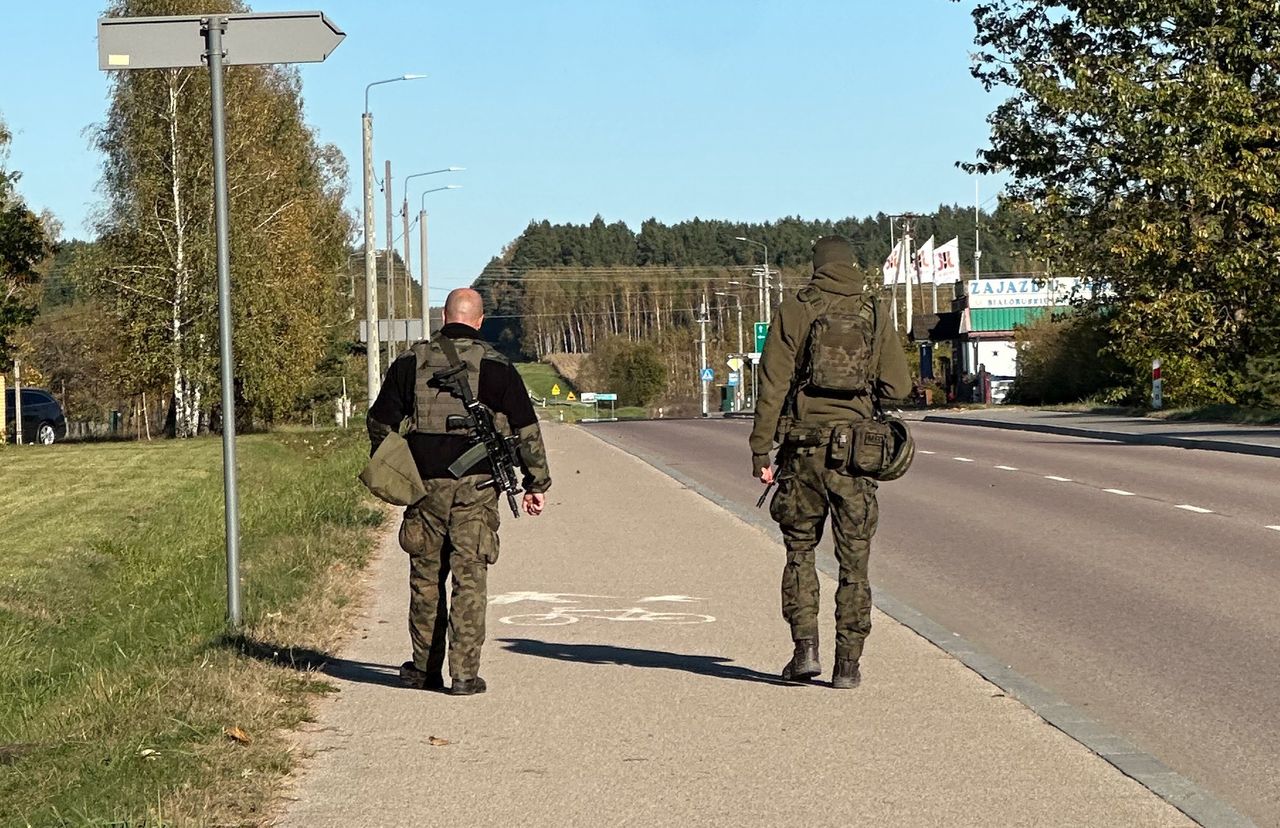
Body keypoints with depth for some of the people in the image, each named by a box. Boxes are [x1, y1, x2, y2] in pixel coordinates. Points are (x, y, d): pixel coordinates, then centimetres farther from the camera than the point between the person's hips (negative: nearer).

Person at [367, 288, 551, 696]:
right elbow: (526, 430, 1)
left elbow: (380, 421, 9)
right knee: (470, 579, 1)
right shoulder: (496, 367, -1)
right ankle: (465, 673, -1)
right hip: (477, 485, -2)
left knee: (426, 577, 13)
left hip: (425, 483, 2)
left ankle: (425, 668, 20)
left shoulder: (410, 362, 5)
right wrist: (537, 483, 10)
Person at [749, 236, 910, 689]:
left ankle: (806, 648, 3)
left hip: (803, 445, -1)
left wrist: (760, 449, -3)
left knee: (800, 549, 14)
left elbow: (772, 385, -5)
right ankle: (848, 663, 6)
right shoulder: (876, 312, 4)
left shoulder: (794, 311, 0)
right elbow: (898, 385, 1)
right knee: (853, 558, 7)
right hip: (854, 445, 1)